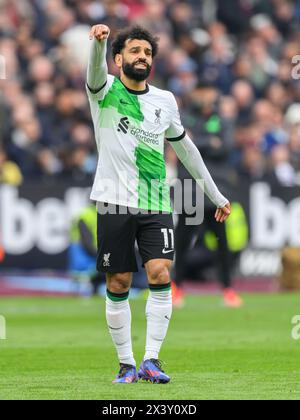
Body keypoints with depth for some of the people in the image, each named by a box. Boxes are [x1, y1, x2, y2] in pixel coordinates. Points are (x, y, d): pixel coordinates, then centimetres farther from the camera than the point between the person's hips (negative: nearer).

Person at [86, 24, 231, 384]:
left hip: (156, 205, 2)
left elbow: (184, 146, 23)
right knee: (118, 285, 1)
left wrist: (215, 195, 26)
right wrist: (98, 42, -50)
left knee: (160, 275, -15)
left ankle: (151, 360, -11)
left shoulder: (165, 101, 10)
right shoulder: (105, 91, -1)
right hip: (115, 203, -2)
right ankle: (127, 364, 11)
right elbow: (95, 70, -25)